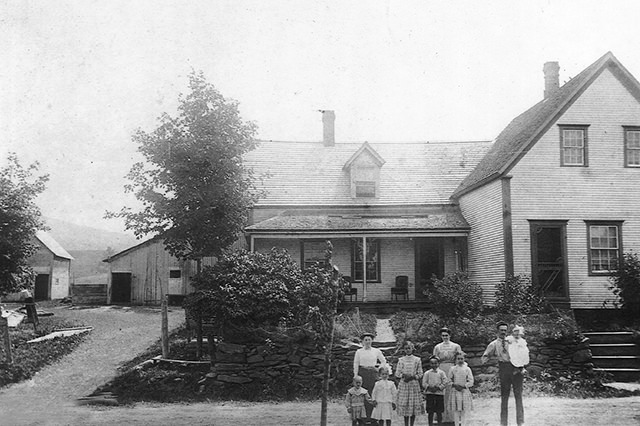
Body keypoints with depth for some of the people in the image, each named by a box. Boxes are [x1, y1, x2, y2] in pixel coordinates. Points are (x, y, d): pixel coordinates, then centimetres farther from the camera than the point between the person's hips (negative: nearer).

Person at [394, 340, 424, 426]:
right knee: (404, 405, -1)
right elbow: (397, 374, 5)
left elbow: (420, 374, 3)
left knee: (414, 405, -1)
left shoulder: (417, 360, 4)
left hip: (414, 384, 0)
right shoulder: (401, 360, 6)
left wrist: (412, 376, -13)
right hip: (403, 384, 0)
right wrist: (404, 375, -13)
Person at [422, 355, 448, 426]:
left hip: (439, 393, -1)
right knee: (430, 412, 2)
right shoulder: (427, 373, 7)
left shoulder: (441, 373, 5)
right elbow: (424, 383, 2)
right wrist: (429, 387, -15)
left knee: (439, 412, 2)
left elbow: (445, 382, -4)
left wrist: (438, 387, -14)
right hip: (429, 393, 1)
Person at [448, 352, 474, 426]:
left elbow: (471, 382, 2)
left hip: (465, 391, 0)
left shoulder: (467, 369, 3)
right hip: (455, 392, 0)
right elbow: (449, 380, 8)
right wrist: (454, 385, -10)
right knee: (456, 411, -2)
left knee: (464, 412, -1)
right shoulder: (452, 369, 4)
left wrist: (463, 386, -10)